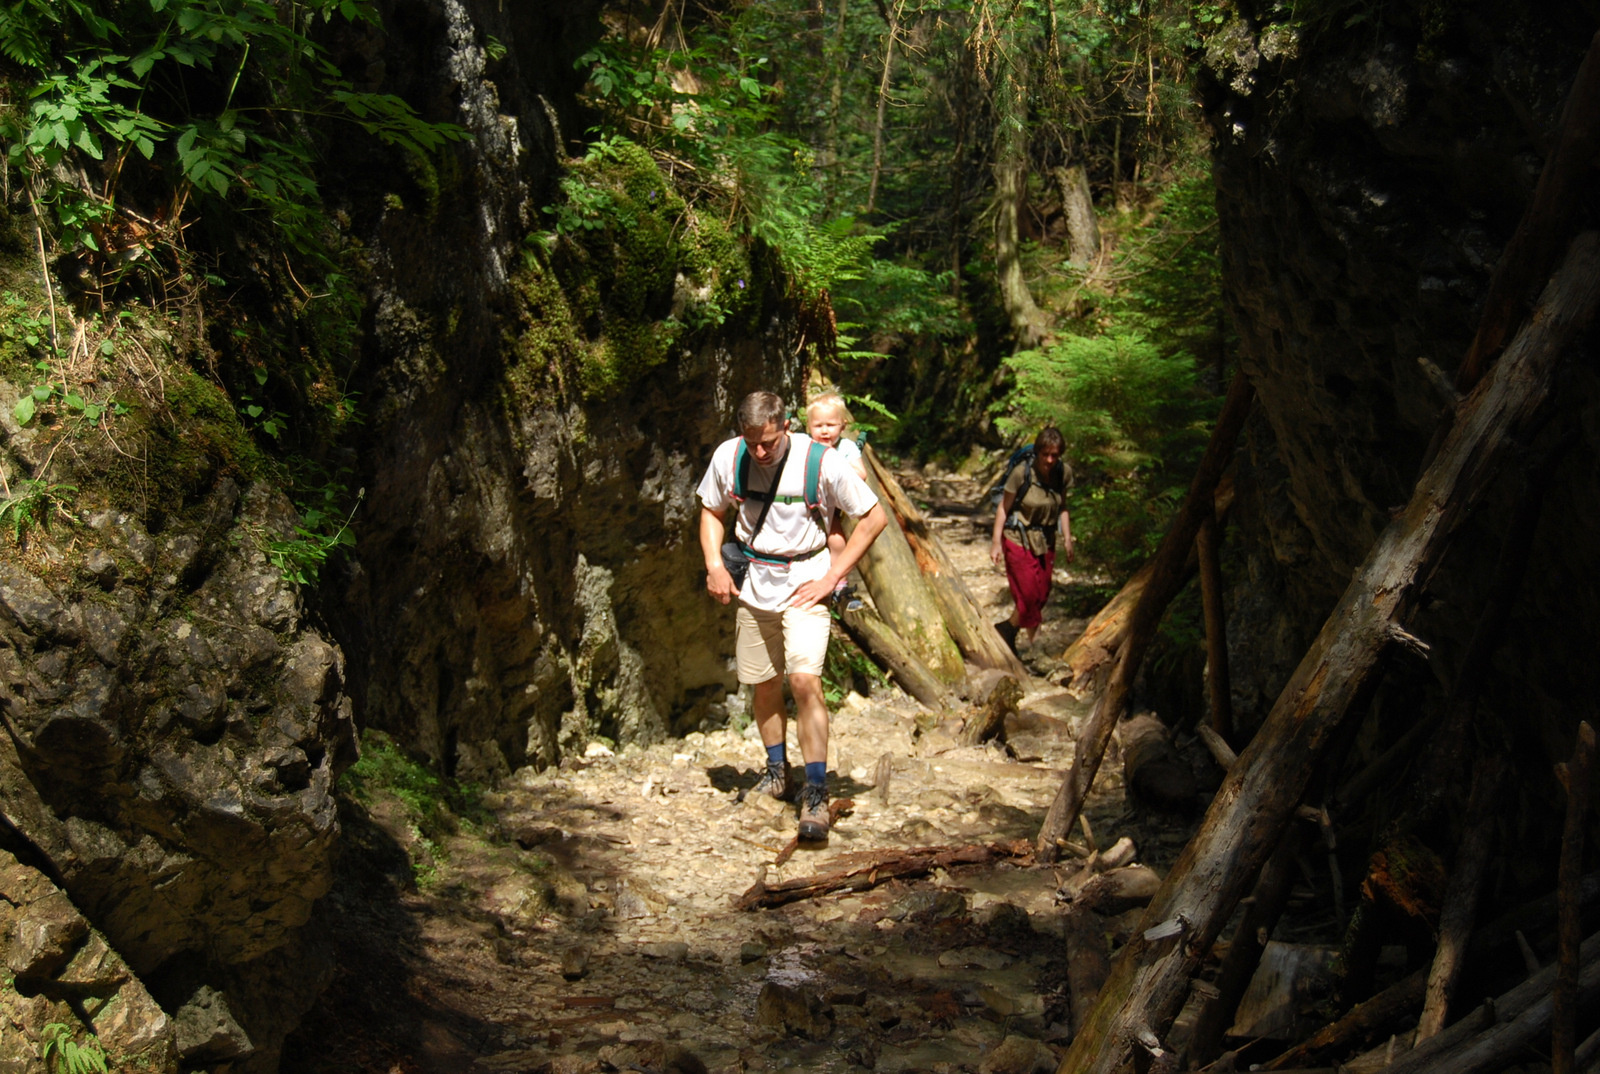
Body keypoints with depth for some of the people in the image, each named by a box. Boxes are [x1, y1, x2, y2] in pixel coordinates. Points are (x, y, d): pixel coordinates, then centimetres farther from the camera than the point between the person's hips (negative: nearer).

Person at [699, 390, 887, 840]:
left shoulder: (821, 462, -19)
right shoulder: (727, 457, -7)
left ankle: (816, 795, -14)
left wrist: (832, 576, -12)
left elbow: (874, 517, -10)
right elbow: (711, 510, 12)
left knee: (805, 680, -19)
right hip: (753, 583, 4)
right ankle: (777, 773, 35)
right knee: (764, 684, 13)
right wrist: (714, 566, -3)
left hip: (804, 581, -4)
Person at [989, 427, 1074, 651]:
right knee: (1029, 596, -7)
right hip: (1019, 540, -5)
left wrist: (1067, 538, 4)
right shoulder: (1022, 473, -19)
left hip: (1045, 542, 5)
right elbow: (1003, 508, -9)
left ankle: (1006, 630, 31)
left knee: (1041, 595, 10)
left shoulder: (1064, 473, -6)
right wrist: (996, 542, -9)